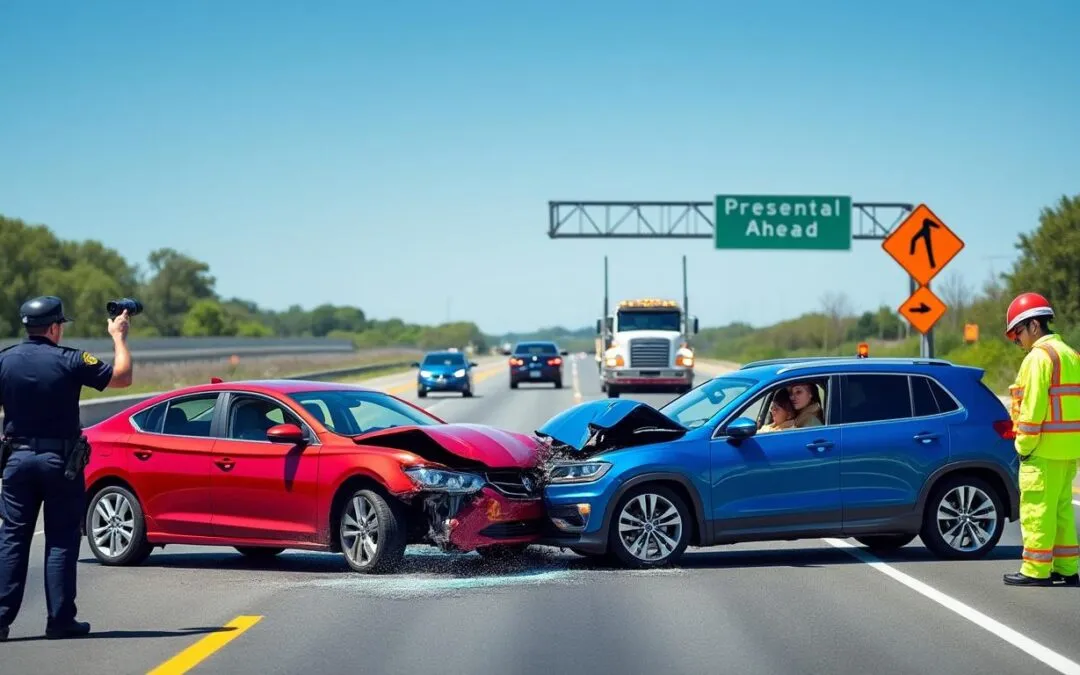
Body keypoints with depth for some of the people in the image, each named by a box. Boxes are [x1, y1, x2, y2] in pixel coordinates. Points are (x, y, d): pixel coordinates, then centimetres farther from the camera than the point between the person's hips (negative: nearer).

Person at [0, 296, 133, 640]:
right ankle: (60, 620, 3)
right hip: (60, 459, -3)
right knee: (61, 540, 4)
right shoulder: (69, 360, -11)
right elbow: (121, 377, -5)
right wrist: (119, 337, 8)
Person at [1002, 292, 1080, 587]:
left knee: (1037, 508, -4)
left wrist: (1024, 445, -11)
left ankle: (1036, 570, -3)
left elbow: (1033, 406, -18)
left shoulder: (1039, 356, -13)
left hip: (1045, 450, -9)